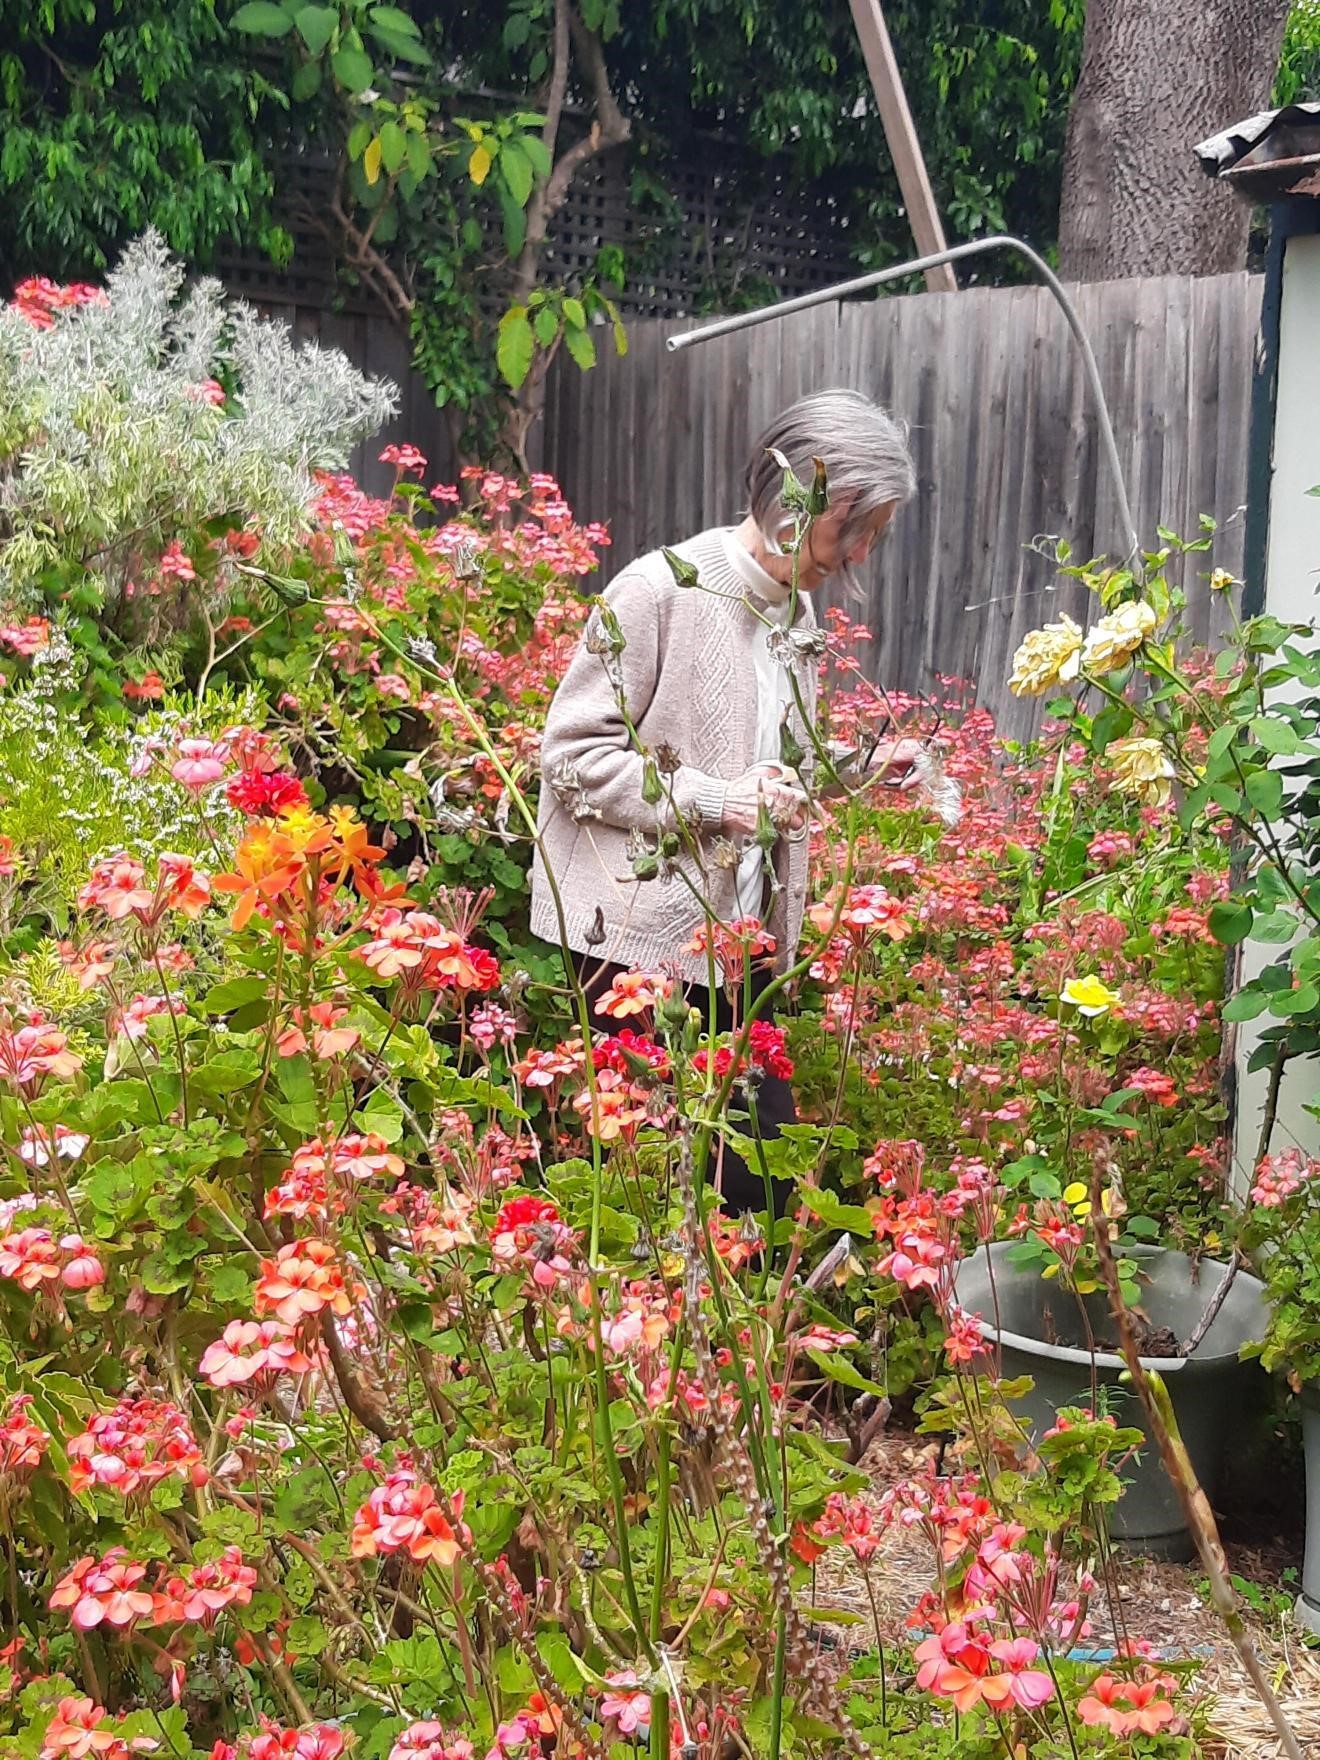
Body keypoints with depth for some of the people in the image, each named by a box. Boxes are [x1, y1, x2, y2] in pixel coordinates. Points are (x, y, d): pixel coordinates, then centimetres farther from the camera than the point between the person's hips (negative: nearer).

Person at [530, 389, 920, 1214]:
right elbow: (571, 752, -12)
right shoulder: (660, 591, -11)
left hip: (744, 939, 7)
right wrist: (711, 800, -19)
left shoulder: (796, 611, 13)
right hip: (647, 936, -7)